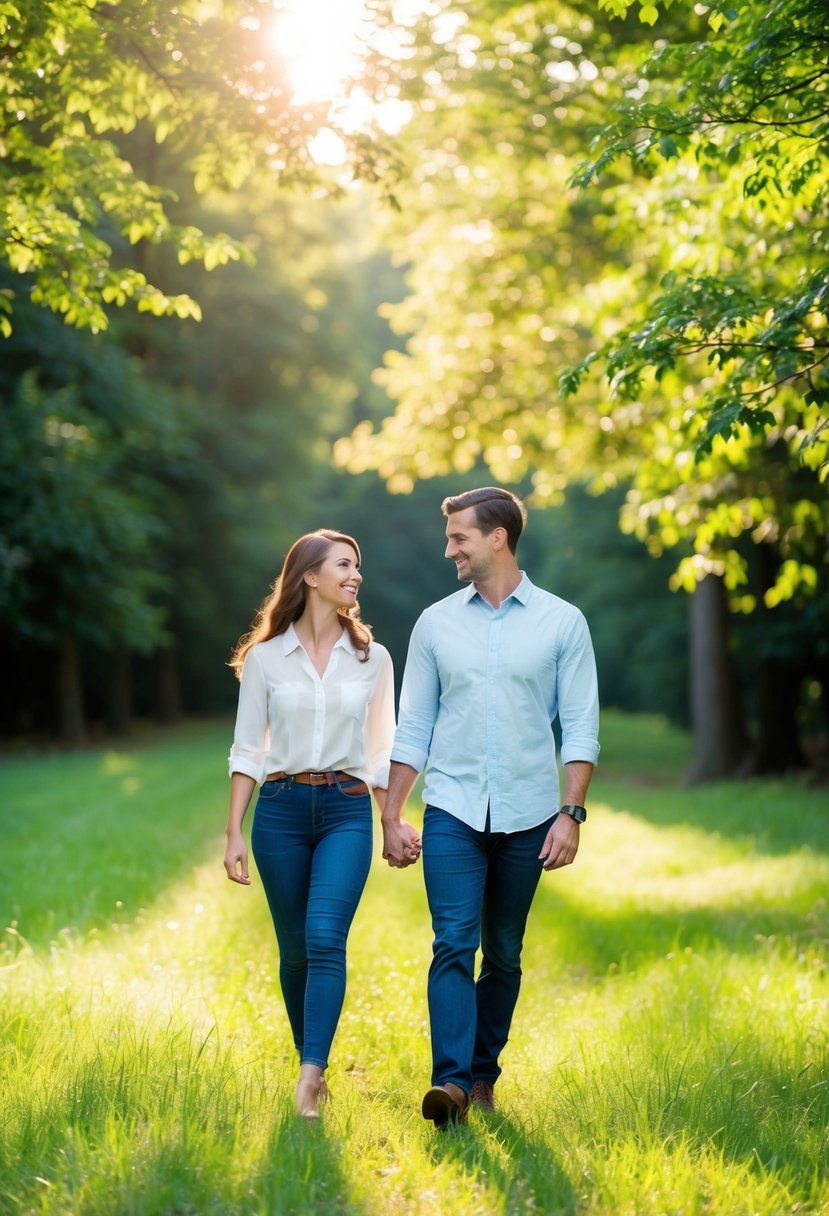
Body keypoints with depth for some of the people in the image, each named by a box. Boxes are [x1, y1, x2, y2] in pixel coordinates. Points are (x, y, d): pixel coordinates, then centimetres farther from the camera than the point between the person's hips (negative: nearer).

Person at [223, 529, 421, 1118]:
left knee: (325, 937, -17)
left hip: (347, 810, 0)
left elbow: (380, 750, 12)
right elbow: (247, 750, 4)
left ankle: (310, 1078, -22)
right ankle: (312, 1061, 24)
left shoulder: (372, 657, 6)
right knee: (295, 948, 7)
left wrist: (395, 825, 8)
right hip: (281, 809, 0)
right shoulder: (265, 657, 2)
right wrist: (235, 833, -2)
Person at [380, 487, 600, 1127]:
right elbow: (413, 729, 9)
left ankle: (484, 1074, 20)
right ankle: (450, 1080, -18)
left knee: (504, 954, 8)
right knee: (454, 944, -13)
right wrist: (392, 816, 4)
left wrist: (572, 813, -8)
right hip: (453, 811, 0)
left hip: (527, 815, 0)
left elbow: (580, 727, 0)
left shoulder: (562, 622, 2)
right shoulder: (436, 623, 6)